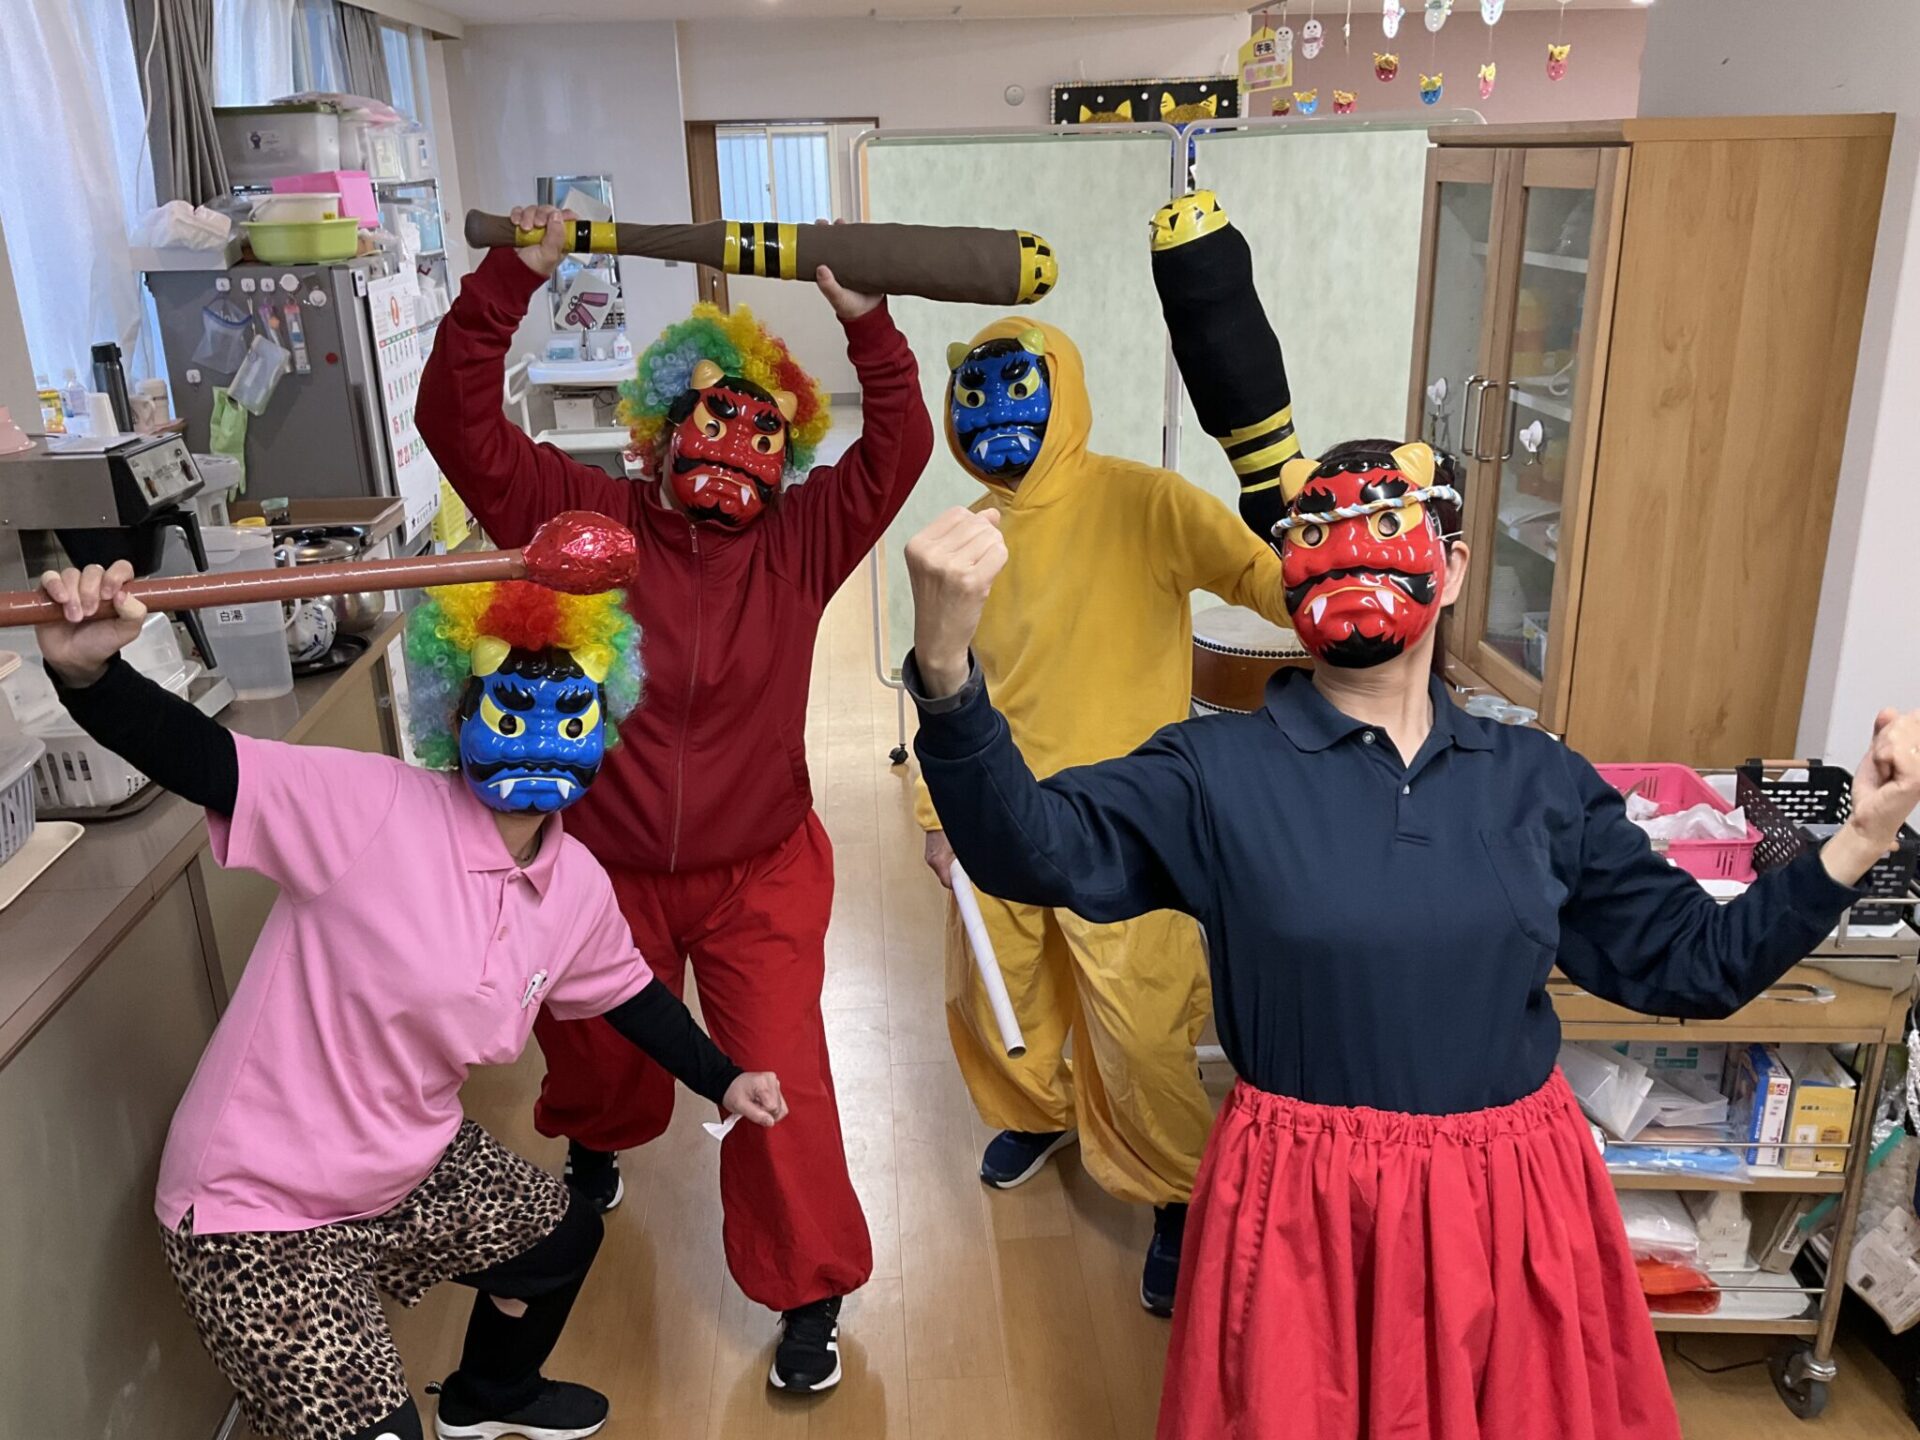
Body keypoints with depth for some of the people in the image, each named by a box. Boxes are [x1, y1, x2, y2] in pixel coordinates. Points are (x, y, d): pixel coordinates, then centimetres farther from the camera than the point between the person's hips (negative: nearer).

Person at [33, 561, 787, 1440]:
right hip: (259, 1209, -7)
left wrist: (722, 1081, 16)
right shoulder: (371, 807, -27)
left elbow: (626, 990, 11)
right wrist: (87, 672, -52)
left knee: (561, 1236, 27)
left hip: (412, 1170, 8)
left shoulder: (577, 887, -6)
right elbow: (196, 760, -34)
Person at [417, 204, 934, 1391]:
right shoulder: (586, 520, -8)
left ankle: (807, 1294, 24)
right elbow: (459, 422, -16)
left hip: (759, 873, -1)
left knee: (780, 1085, 1)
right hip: (605, 869, 1)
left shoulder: (801, 541, -6)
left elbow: (900, 448, -17)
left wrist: (867, 323, -27)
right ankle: (591, 1150, 63)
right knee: (602, 1066, 26)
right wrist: (510, 282, -24)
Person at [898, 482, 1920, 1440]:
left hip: (1515, 1205, 3)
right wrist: (946, 665, -37)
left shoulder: (1539, 781, 2)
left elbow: (1689, 960, 8)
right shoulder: (1217, 772, -8)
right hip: (1300, 1210, -2)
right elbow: (1033, 849, -21)